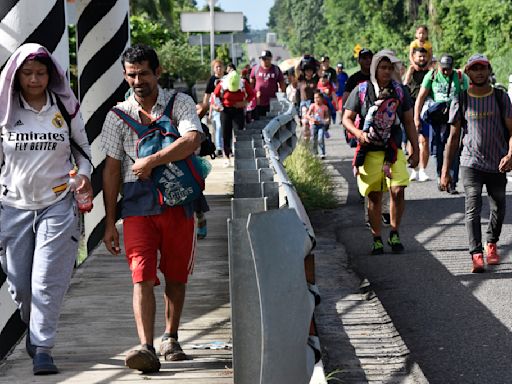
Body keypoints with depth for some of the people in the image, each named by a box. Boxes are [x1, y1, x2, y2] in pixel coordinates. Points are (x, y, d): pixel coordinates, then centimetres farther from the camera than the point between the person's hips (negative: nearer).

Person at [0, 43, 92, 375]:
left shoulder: (66, 108, 3)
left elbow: (82, 148, 14)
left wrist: (84, 175, -5)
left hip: (58, 204, -1)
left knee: (48, 280, -10)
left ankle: (42, 348, -6)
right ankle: (34, 329, 34)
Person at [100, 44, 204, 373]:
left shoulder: (180, 103, 1)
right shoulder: (118, 115, 7)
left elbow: (192, 140, -19)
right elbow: (112, 170, 7)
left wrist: (150, 162, -20)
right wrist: (110, 222, 4)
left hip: (178, 201, 0)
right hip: (137, 205, 0)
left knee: (176, 276, 10)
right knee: (142, 277, -12)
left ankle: (171, 338, 28)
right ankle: (146, 348, -19)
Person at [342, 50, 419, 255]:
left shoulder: (400, 91, 7)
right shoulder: (361, 91, 0)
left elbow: (409, 122, 13)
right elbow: (347, 118, 4)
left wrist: (415, 150, 10)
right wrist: (359, 133, -16)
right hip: (370, 152, -1)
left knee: (398, 190, -13)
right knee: (374, 196, 2)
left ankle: (394, 233, 5)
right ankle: (377, 239, 13)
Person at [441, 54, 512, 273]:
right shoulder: (461, 101, 2)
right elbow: (454, 137, 6)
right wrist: (445, 171, 2)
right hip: (471, 163, -1)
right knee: (473, 209, -12)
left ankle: (491, 243, 37)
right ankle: (476, 255, -18)